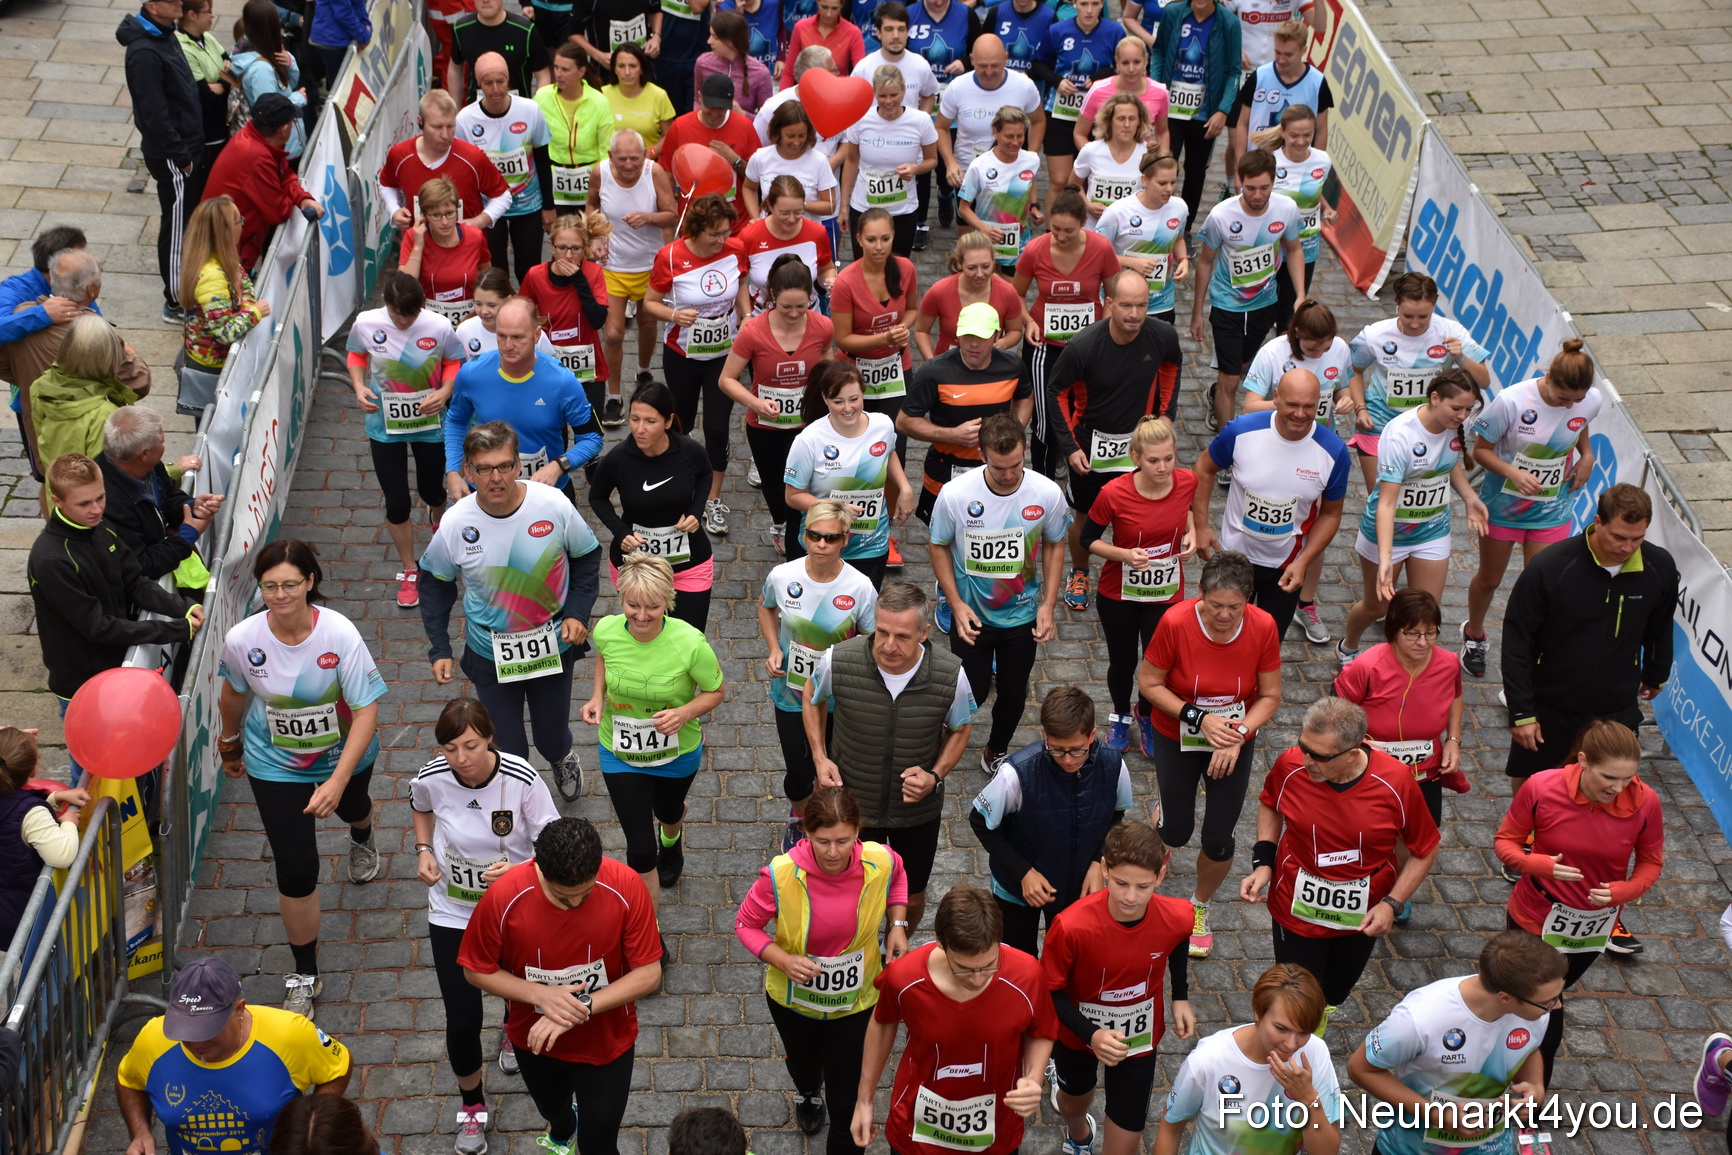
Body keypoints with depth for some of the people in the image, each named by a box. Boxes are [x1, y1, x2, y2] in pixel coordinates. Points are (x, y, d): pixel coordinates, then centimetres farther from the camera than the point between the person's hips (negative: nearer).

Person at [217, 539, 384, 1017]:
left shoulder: (340, 634, -31)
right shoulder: (242, 640, -24)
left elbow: (366, 710, -27)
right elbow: (234, 693, -2)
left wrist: (337, 781, -33)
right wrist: (230, 744, 14)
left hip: (343, 754, 1)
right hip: (275, 765, 0)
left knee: (352, 806, 34)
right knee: (296, 870, -3)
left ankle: (362, 839, 75)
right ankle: (305, 974, 17)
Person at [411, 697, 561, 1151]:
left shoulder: (522, 780, -28)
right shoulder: (431, 779, -20)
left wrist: (520, 868, -38)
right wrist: (423, 850, -8)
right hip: (452, 914, 1)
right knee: (462, 1021, 1)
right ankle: (472, 1106, 29)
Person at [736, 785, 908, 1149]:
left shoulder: (880, 862, -27)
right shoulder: (781, 875, -34)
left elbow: (898, 874, 0)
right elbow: (746, 925, -17)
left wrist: (897, 925, -12)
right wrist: (783, 960, -33)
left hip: (855, 999, 0)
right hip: (793, 995, 1)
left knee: (848, 1102, 4)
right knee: (804, 1062, 33)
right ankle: (808, 1093, 71)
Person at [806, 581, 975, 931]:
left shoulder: (951, 676, -25)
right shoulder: (838, 661, -26)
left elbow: (959, 730, -3)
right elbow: (812, 697, -1)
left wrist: (935, 775, -20)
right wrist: (820, 758, -11)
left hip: (917, 809, 1)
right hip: (852, 805, 0)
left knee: (911, 898, 23)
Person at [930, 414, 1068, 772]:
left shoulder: (1047, 494, -18)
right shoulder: (954, 494, -23)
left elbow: (1053, 546, 0)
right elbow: (939, 547, -7)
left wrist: (1048, 604, -6)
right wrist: (957, 605, -14)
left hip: (1022, 616, 2)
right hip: (971, 615, -2)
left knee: (1014, 694, 18)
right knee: (972, 693, 7)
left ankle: (996, 750, 47)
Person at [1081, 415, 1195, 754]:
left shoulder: (1187, 482, -15)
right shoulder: (1114, 493, -26)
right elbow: (1089, 539, -12)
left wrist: (1191, 532, -9)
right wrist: (1125, 555, -28)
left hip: (1166, 595, 2)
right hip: (1119, 595, -2)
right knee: (1123, 662, 17)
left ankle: (1146, 716, 42)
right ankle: (1121, 716, 49)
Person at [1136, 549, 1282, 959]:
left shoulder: (1263, 627, -21)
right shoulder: (1176, 622, -27)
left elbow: (1270, 696, -10)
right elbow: (1149, 683, -15)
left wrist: (1239, 735, -24)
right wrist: (1197, 717, -25)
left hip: (1235, 741, 1)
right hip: (1177, 737, -1)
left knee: (1218, 841, 2)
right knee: (1177, 833, 9)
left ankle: (1200, 907, 33)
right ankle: (1168, 804, 49)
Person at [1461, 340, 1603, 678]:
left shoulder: (1591, 401, -16)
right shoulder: (1511, 401, -29)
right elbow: (1481, 449, -17)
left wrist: (1587, 455, -8)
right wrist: (1513, 473, -33)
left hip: (1552, 510, 2)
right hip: (1503, 505, -2)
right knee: (1489, 580, 20)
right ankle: (1474, 635, 52)